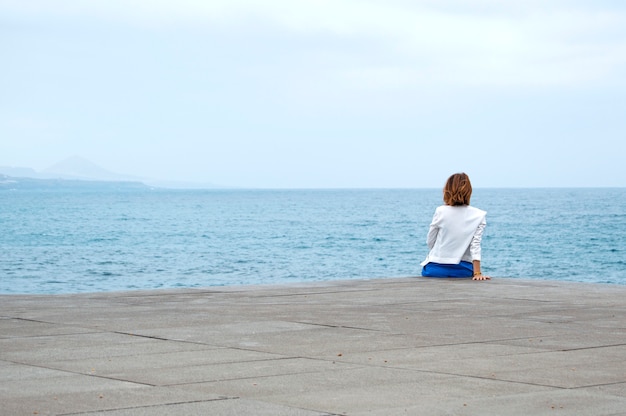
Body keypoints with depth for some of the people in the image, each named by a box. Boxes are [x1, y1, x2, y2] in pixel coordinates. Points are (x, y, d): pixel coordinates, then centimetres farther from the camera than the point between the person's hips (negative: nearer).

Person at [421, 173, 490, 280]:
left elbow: (430, 242, 5)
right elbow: (475, 244, -7)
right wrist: (477, 273, -9)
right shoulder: (479, 216, -2)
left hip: (435, 269, -1)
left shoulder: (440, 212, -4)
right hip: (463, 271, 1)